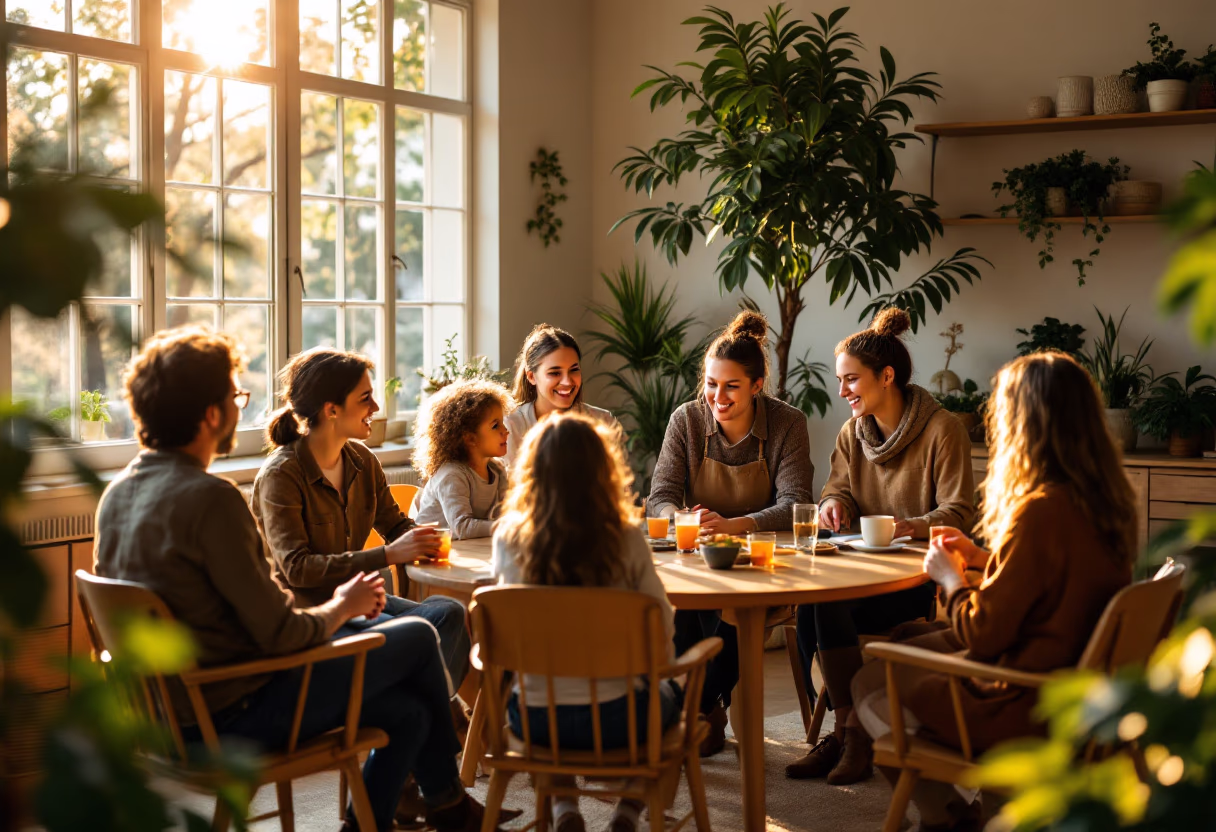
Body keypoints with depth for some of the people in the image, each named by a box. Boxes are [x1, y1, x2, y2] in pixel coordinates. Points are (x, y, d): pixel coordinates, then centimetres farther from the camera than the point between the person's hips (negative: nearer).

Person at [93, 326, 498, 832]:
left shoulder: (117, 493, 5)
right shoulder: (211, 499, -23)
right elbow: (280, 635, -22)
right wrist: (342, 606, 0)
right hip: (236, 712, -9)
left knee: (406, 712, 15)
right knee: (417, 637, 6)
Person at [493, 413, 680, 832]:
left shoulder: (509, 537, -10)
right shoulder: (626, 539, -17)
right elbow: (662, 629, -9)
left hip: (533, 719, 2)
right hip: (612, 719, -2)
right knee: (669, 695, 32)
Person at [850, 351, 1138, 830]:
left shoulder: (1040, 511, -27)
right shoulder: (1110, 502, -1)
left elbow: (983, 635, -21)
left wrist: (950, 577, -4)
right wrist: (982, 558, 13)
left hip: (1023, 710, -9)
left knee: (870, 685, 10)